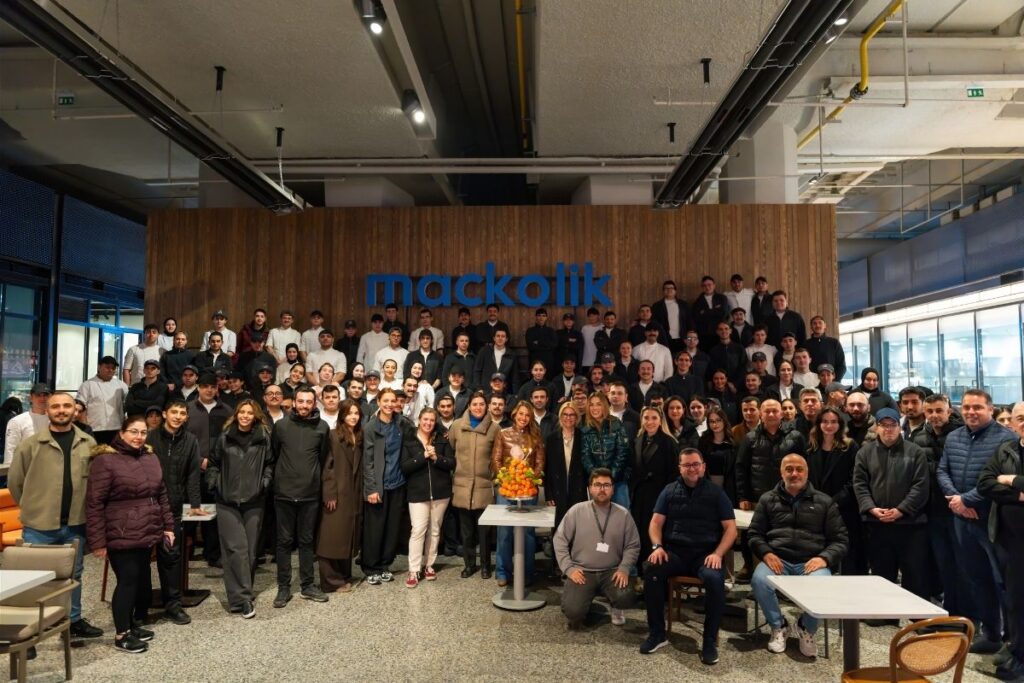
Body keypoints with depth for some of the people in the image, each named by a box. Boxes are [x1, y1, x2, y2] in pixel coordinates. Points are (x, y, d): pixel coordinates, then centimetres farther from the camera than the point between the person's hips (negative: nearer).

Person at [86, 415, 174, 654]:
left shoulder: (151, 457, 11)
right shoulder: (105, 460, -11)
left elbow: (161, 495, 17)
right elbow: (94, 503, -12)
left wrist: (168, 525, 12)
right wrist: (98, 541, -13)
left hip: (148, 533, 7)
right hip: (121, 536, -7)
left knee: (142, 580, 13)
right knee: (127, 581, -3)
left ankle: (135, 624, 29)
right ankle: (122, 634, 10)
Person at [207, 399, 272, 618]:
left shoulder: (264, 438, 3)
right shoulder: (224, 438, 3)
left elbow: (270, 464, 11)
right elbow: (213, 463, 13)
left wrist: (265, 482, -2)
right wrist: (215, 483, 1)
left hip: (254, 501, 1)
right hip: (228, 501, -1)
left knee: (251, 549, 6)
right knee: (236, 548, -8)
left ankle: (242, 593, 21)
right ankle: (242, 598, -7)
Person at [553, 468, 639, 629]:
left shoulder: (623, 514, 2)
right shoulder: (576, 511, -2)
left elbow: (632, 546, 6)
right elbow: (559, 540, 0)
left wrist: (624, 569, -9)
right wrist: (569, 568, -8)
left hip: (612, 571, 1)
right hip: (582, 571, -1)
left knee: (625, 598, -28)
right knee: (573, 611, -22)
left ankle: (615, 607, 12)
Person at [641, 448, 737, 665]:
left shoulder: (716, 492, 8)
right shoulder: (670, 491, 12)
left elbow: (730, 528, 4)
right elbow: (656, 523, 10)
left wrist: (717, 554, -12)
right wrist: (657, 546, -10)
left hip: (706, 554, -1)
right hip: (675, 551, 1)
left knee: (715, 579, -34)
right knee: (651, 569, -29)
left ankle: (710, 641, -15)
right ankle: (657, 634, -12)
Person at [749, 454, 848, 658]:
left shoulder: (825, 502, 13)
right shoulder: (768, 500, 15)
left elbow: (839, 539, 10)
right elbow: (754, 534, 14)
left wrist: (824, 558, -9)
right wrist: (766, 553, -7)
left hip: (811, 562, 0)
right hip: (778, 560, 0)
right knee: (759, 580, -32)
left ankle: (807, 629, 1)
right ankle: (778, 626, -1)